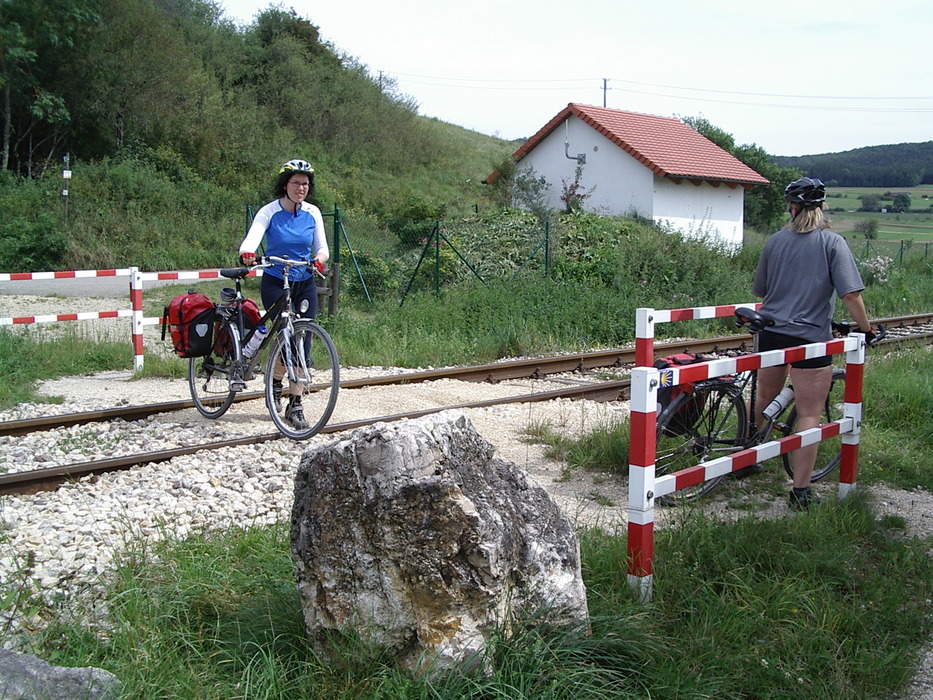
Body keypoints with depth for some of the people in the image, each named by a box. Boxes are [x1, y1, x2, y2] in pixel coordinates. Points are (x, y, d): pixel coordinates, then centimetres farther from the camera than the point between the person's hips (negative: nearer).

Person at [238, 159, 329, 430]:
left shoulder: (313, 213, 2)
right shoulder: (270, 212, -8)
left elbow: (322, 247, 1)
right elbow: (252, 238, -22)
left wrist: (320, 258, -23)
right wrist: (247, 254, -46)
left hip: (305, 285, 3)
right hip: (275, 283, -3)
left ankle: (295, 406, 3)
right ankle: (275, 382, 13)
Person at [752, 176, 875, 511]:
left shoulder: (775, 241, 7)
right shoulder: (832, 242, -6)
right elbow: (850, 294, -13)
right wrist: (866, 329, 2)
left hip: (771, 332, 5)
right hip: (810, 338, -4)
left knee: (765, 399, 24)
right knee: (809, 415, 0)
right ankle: (800, 491, 0)